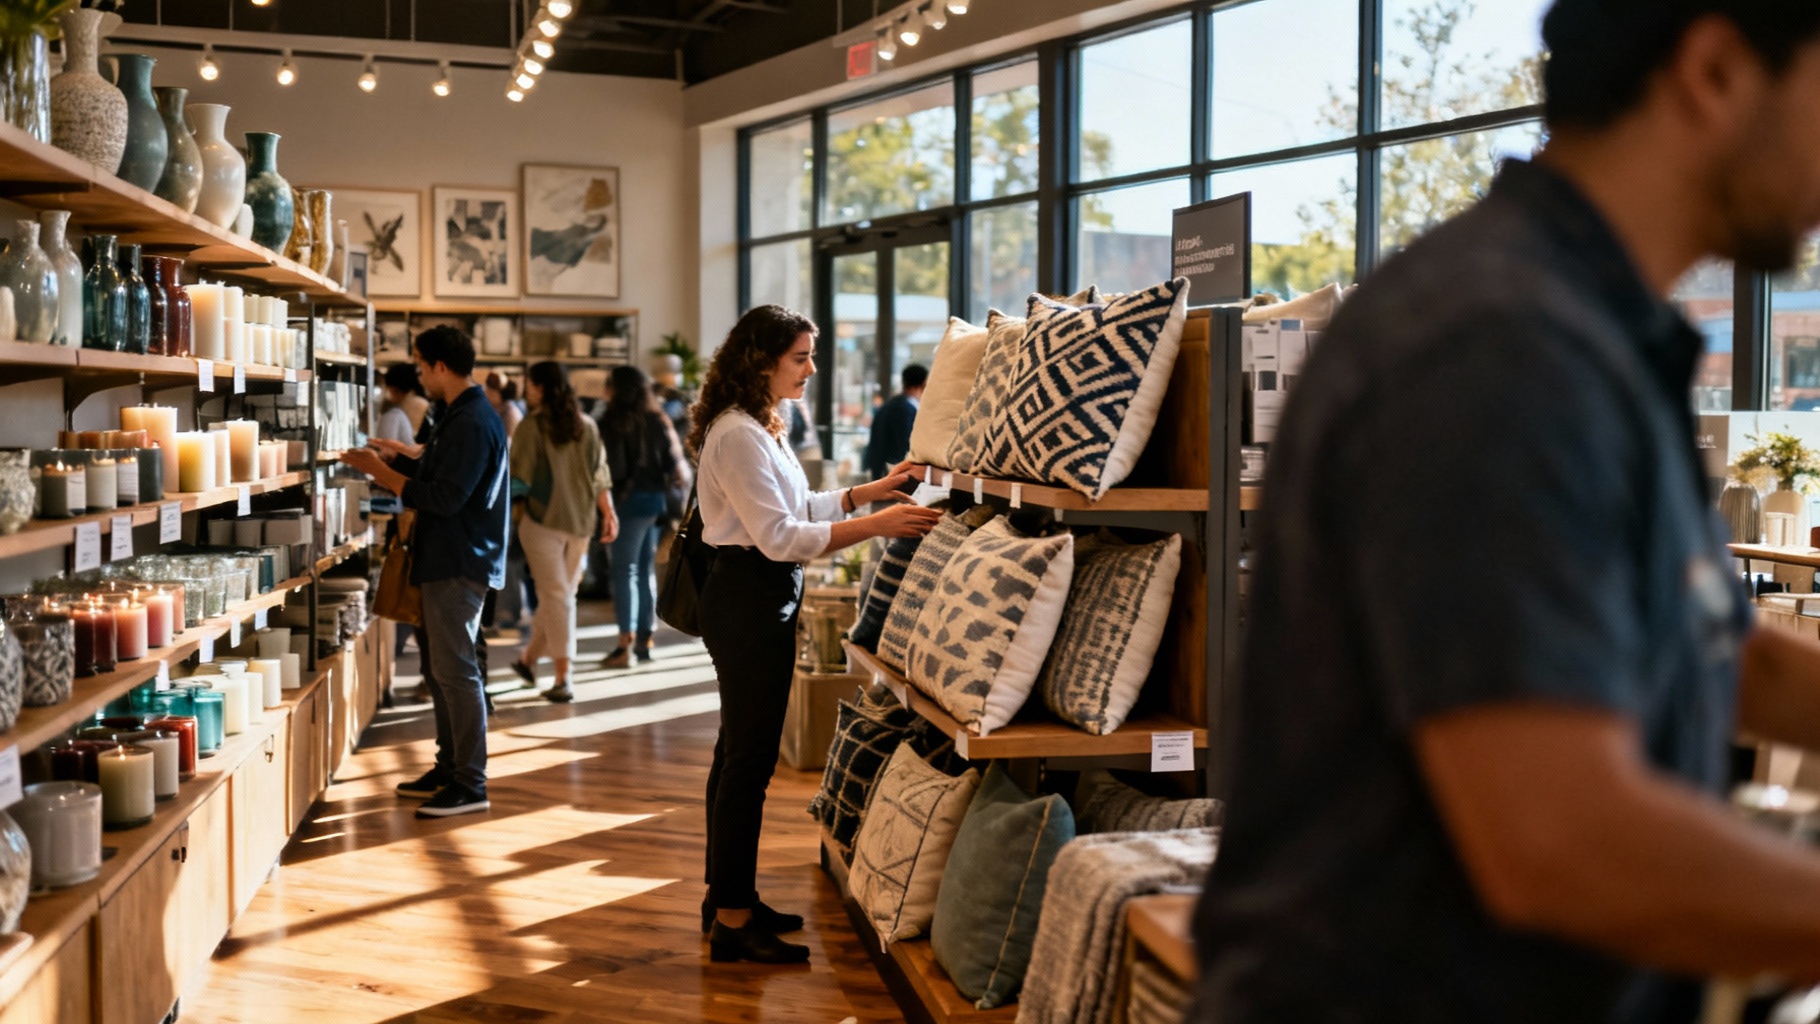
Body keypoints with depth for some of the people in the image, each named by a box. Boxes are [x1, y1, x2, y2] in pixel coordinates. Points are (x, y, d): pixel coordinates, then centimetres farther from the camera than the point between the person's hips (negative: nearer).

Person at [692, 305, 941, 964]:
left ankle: (729, 898, 26)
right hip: (748, 600, -11)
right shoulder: (738, 435, -18)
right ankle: (732, 920, 2)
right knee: (750, 759, -6)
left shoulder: (759, 427, 16)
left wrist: (870, 491, 12)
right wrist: (876, 525, -26)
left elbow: (795, 509, 19)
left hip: (760, 599, 11)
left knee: (739, 753, 16)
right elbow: (780, 535, -23)